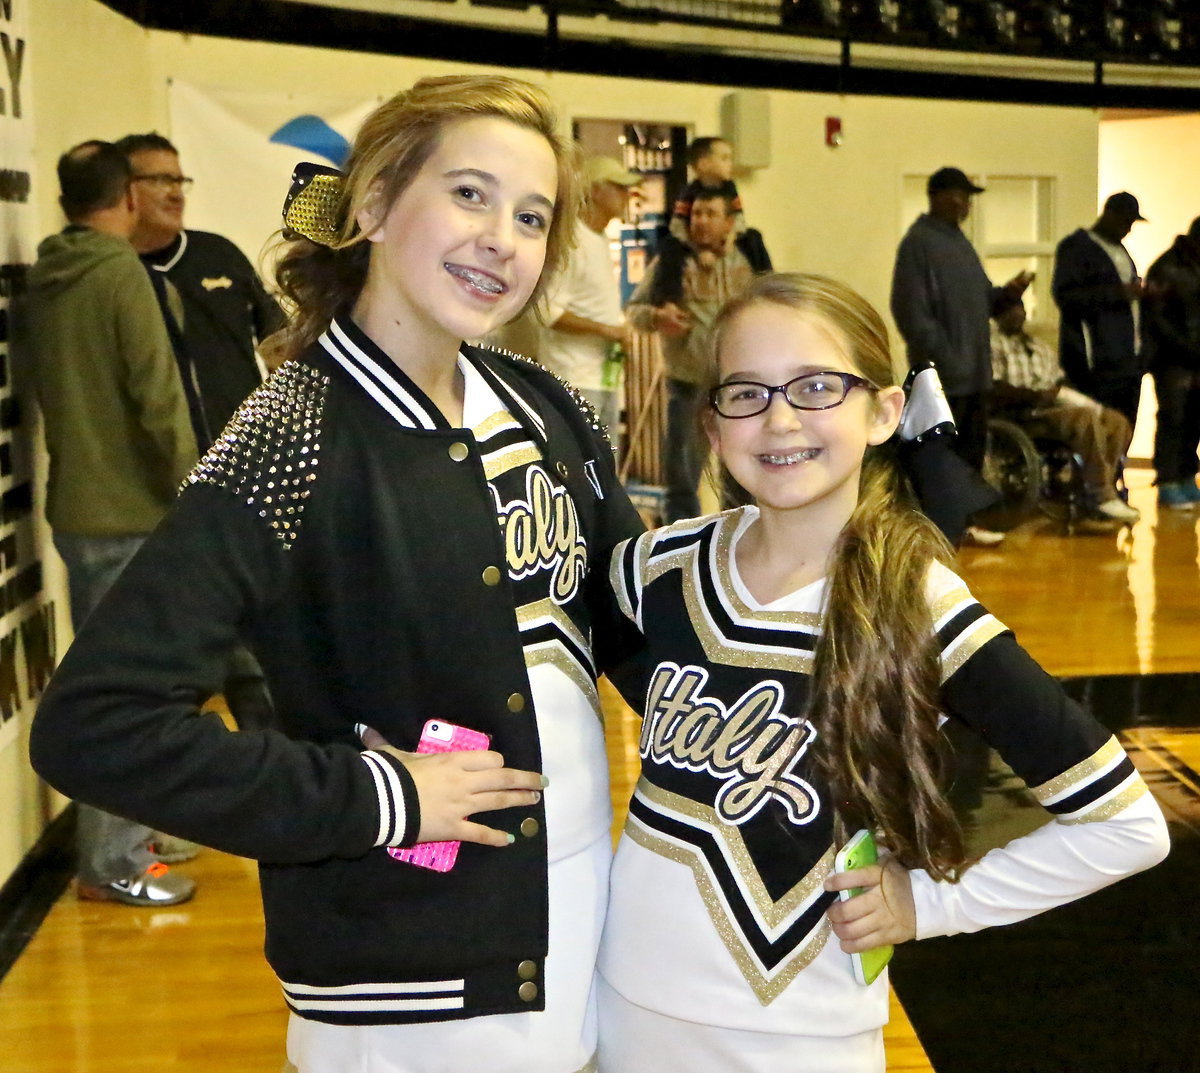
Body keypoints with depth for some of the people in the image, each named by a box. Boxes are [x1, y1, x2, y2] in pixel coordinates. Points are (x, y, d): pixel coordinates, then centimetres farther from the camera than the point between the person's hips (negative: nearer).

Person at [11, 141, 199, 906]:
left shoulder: (39, 283, 8)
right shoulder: (121, 273, -15)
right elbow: (159, 395, -17)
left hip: (75, 505, 8)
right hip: (131, 508, -8)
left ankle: (123, 828, 31)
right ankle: (114, 862, 5)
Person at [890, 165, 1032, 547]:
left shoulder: (960, 241, 18)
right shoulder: (918, 242, -10)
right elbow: (911, 308, -17)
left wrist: (1006, 291, 3)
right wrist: (939, 355, -21)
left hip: (975, 370, 9)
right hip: (942, 372, -9)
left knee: (973, 446, 13)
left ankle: (965, 519, 22)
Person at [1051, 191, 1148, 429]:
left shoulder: (1119, 249, 23)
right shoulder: (1076, 247, -4)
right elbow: (1065, 295, -16)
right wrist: (1118, 293, -19)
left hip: (1128, 362, 8)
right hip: (1096, 363, -8)